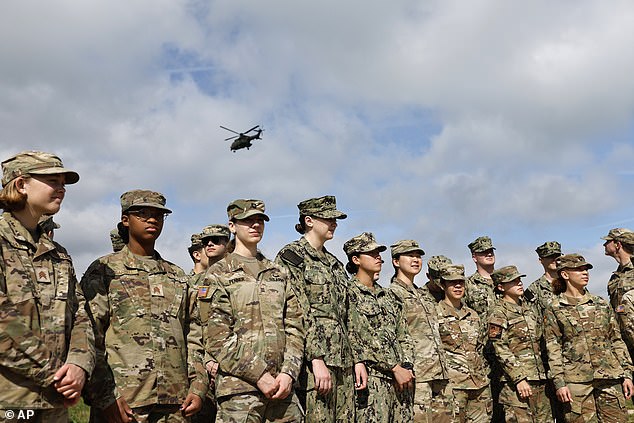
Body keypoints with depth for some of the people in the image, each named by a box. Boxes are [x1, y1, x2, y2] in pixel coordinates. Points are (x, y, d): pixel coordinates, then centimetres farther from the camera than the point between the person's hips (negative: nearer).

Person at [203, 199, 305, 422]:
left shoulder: (279, 274, 16)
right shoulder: (219, 274, 1)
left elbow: (294, 327, 10)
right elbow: (216, 338, -7)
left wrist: (288, 372, -4)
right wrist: (259, 375, -12)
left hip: (282, 386, 4)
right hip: (239, 388, -4)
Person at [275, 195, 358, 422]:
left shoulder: (334, 263, 19)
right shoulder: (291, 256, -4)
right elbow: (298, 313, -14)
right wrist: (317, 359, -20)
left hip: (342, 360, 8)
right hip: (313, 358, -8)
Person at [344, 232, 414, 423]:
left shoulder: (388, 296, 18)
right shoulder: (349, 294, -5)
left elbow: (404, 336, 17)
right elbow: (360, 340, -13)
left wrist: (407, 367, 1)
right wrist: (395, 368, -13)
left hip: (401, 378, 7)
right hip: (372, 379, -7)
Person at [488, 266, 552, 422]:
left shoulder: (531, 306, 16)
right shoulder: (499, 313, -5)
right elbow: (501, 351, -11)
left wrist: (545, 373, 15)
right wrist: (519, 378, -17)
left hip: (540, 379, 7)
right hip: (517, 380, -7)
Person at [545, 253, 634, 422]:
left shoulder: (601, 304, 13)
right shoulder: (554, 310, 2)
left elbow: (617, 341, 14)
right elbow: (553, 350, -2)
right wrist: (559, 383, -8)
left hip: (610, 377, 3)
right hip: (576, 380, -3)